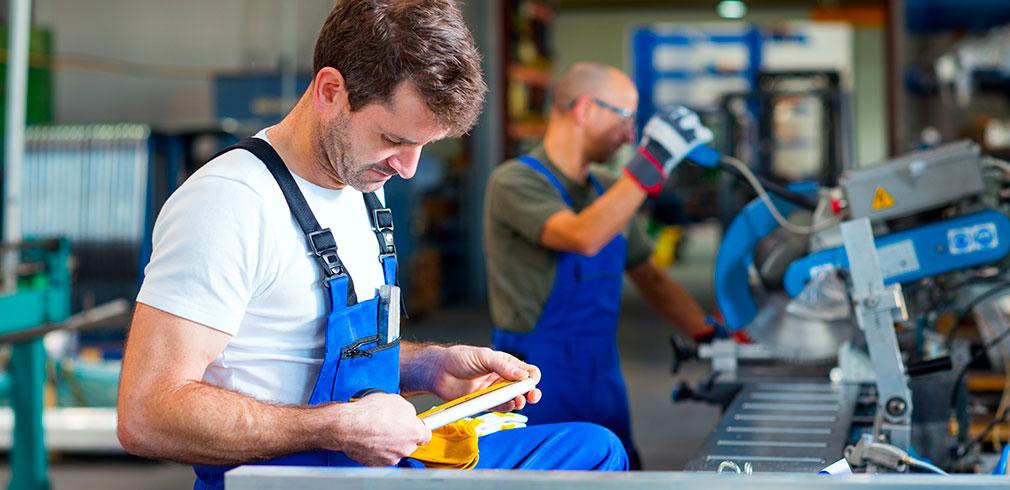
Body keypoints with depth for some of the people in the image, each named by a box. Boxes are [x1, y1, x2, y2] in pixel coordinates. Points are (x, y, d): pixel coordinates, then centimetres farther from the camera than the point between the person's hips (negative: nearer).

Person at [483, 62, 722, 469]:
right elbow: (583, 238, -30)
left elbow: (650, 278, 18)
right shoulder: (514, 182, -13)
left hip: (605, 386, 7)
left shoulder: (607, 192, 11)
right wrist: (652, 162, -30)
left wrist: (713, 337, 9)